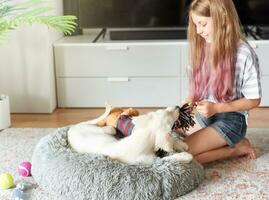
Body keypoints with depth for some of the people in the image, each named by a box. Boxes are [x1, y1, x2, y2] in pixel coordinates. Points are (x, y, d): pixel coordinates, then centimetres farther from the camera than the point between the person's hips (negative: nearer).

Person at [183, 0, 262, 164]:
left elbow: (254, 100, -13)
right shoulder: (204, 48, 0)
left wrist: (216, 108, -20)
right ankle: (227, 144, 6)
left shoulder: (244, 54, -19)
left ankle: (236, 149, 0)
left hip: (231, 119, -7)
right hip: (204, 115, 7)